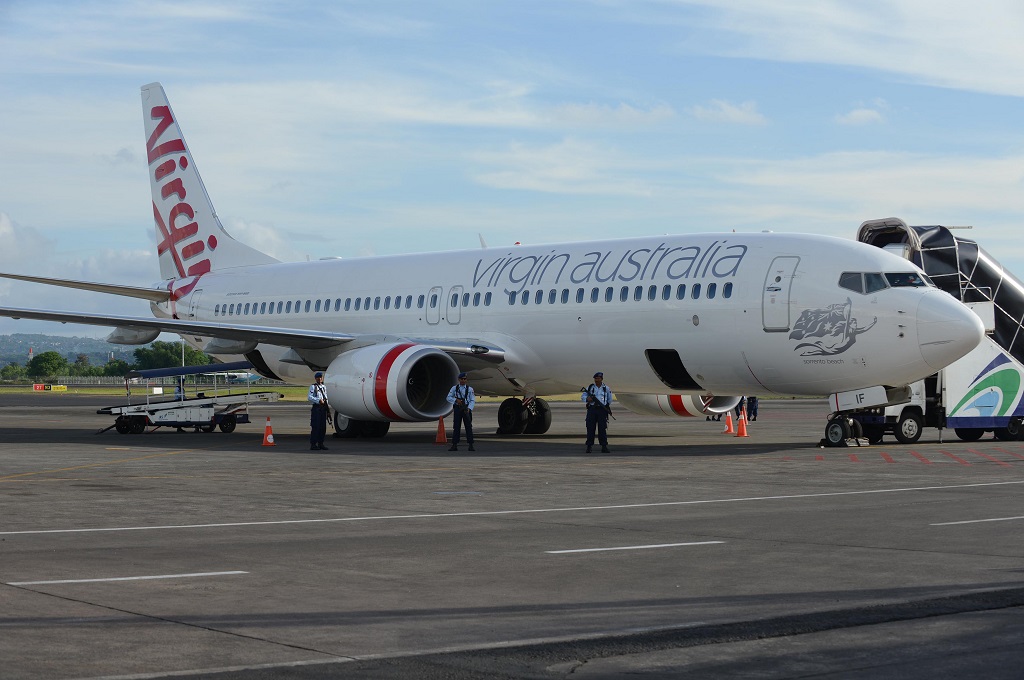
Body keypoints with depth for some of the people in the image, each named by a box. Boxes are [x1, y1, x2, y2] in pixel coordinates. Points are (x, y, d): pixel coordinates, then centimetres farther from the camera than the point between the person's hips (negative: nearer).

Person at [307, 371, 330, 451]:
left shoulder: (324, 387, 18)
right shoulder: (313, 387, -3)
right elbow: (309, 398, -13)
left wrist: (328, 406, 11)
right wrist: (318, 400, -22)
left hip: (323, 408, 7)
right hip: (316, 408, -7)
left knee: (323, 427, 7)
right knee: (315, 427, -9)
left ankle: (320, 444, 14)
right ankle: (313, 445, -6)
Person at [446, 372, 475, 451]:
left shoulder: (470, 389, 4)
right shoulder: (454, 388, 7)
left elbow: (473, 401, 0)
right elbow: (449, 398, 5)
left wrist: (469, 408, -16)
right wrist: (456, 400, -13)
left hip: (466, 409, -1)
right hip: (457, 408, 1)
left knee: (468, 427, -3)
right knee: (456, 427, 1)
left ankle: (471, 446, -2)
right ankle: (454, 445, 3)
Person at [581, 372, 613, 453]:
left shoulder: (606, 388, 11)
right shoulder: (590, 388, 10)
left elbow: (610, 400, 20)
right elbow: (582, 397, 10)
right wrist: (587, 399, -11)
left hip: (602, 410, 0)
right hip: (592, 409, 0)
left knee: (603, 429, -2)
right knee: (590, 428, -3)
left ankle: (604, 447, 0)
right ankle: (589, 447, 1)